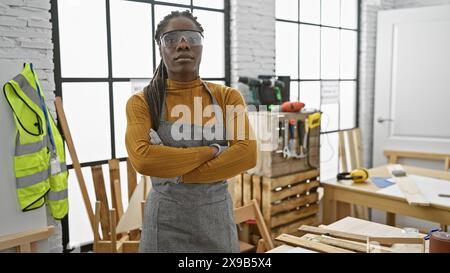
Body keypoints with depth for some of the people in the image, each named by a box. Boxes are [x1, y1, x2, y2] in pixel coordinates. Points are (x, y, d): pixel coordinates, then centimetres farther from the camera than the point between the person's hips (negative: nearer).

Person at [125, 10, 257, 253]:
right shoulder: (142, 102, -5)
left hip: (217, 218, 2)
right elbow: (142, 158, -21)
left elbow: (247, 155, -14)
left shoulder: (228, 97, -1)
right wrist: (211, 151, -16)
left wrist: (179, 175, -17)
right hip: (166, 222, -1)